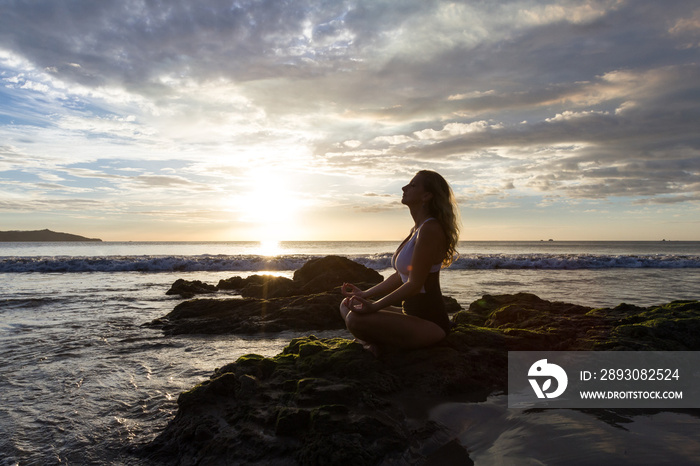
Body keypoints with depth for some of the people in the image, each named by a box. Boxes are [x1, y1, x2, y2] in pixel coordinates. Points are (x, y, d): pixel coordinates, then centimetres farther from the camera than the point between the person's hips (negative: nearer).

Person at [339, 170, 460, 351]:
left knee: (355, 319, -28)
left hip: (430, 324, -10)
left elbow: (414, 284, -21)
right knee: (347, 305, 12)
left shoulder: (430, 229, -18)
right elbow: (400, 276, 18)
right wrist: (365, 294, 15)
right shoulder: (416, 230, 13)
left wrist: (374, 306, -20)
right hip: (411, 314, 10)